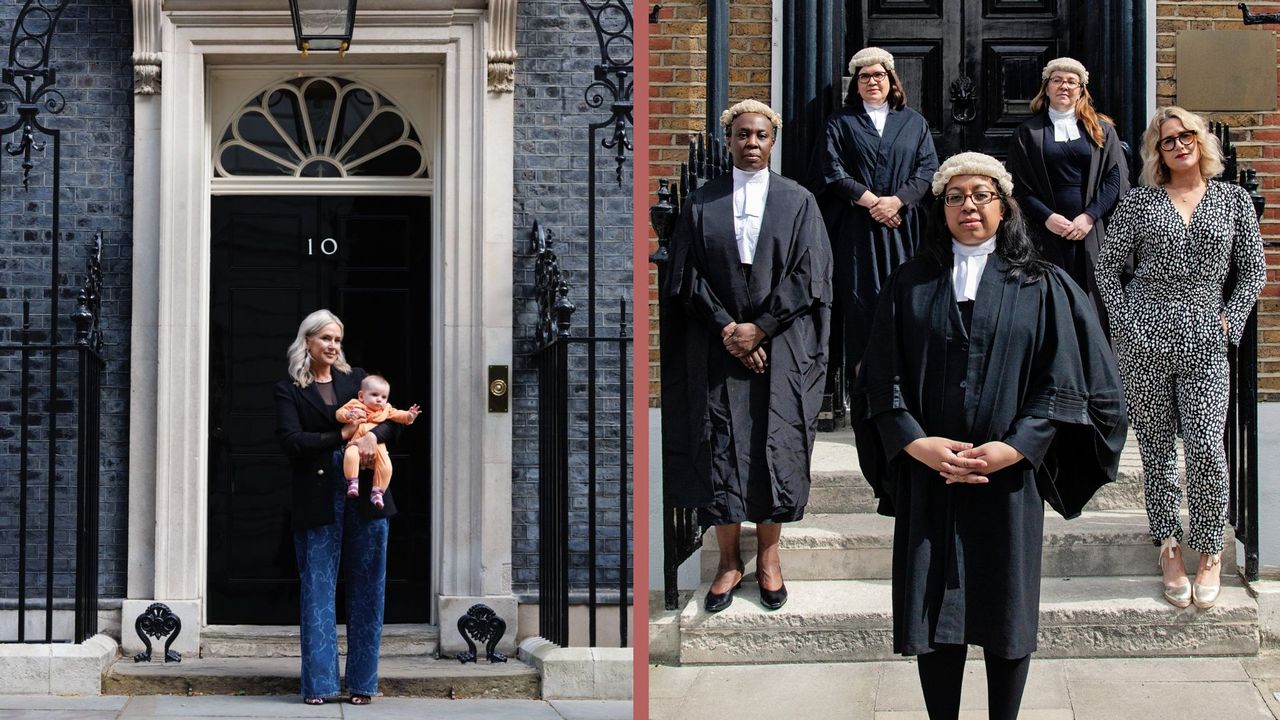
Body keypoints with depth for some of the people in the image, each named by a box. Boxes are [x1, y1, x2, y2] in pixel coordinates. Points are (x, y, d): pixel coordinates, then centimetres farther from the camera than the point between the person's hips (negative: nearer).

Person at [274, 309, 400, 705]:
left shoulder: (356, 378, 15)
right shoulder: (289, 390, 5)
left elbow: (391, 420, 10)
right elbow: (291, 442, -7)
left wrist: (372, 435, -12)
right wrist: (343, 436, -12)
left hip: (366, 497, 3)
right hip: (318, 501, -3)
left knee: (367, 590, 3)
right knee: (317, 591, -2)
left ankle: (362, 683, 8)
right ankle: (319, 683, 3)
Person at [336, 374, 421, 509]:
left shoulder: (386, 410, 19)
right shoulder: (355, 405, 8)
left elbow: (398, 415, 13)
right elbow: (339, 413, 2)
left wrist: (408, 416, -8)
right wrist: (348, 415, -20)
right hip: (356, 443, -3)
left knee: (386, 466, -21)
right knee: (351, 455, -36)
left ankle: (377, 492, -8)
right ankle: (352, 483, -25)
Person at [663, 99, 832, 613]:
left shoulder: (798, 201, 4)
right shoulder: (702, 203, 7)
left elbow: (807, 275, -2)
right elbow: (687, 277, 2)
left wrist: (759, 327, -10)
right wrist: (726, 328, -10)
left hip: (782, 346, -1)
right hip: (717, 347, 1)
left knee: (776, 448, 0)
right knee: (718, 448, 0)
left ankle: (768, 554, 14)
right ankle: (729, 560, 10)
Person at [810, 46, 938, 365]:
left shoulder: (914, 123, 14)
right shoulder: (841, 123, 9)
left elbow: (927, 169, 3)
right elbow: (832, 171, -2)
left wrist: (896, 200, -12)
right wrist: (870, 200, -12)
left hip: (902, 225, 1)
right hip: (855, 227, -1)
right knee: (860, 297, -6)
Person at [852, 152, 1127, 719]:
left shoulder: (1041, 288, 4)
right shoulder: (910, 285, 7)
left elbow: (1061, 381, -1)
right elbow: (882, 377, 3)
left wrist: (1013, 448, -13)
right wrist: (916, 443, -11)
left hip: (1009, 479, -1)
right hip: (927, 477, 1)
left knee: (1007, 609, 4)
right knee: (933, 609, 2)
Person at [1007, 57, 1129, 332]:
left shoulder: (1101, 129, 12)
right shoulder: (1028, 132, 10)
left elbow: (1117, 177, 3)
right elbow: (1019, 185, 4)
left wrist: (1089, 216, -9)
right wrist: (1047, 217, -10)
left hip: (1093, 231, 1)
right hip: (1047, 230, -1)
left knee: (1095, 304, -3)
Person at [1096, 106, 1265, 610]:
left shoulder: (1233, 200, 9)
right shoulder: (1139, 203, 6)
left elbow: (1253, 269, 12)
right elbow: (1107, 266, 9)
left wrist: (1230, 320, 1)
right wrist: (1125, 320, -1)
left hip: (1205, 344, 0)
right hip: (1144, 342, 0)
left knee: (1206, 447, -11)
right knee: (1156, 448, 4)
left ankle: (1210, 553, 4)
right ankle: (1169, 549, 15)